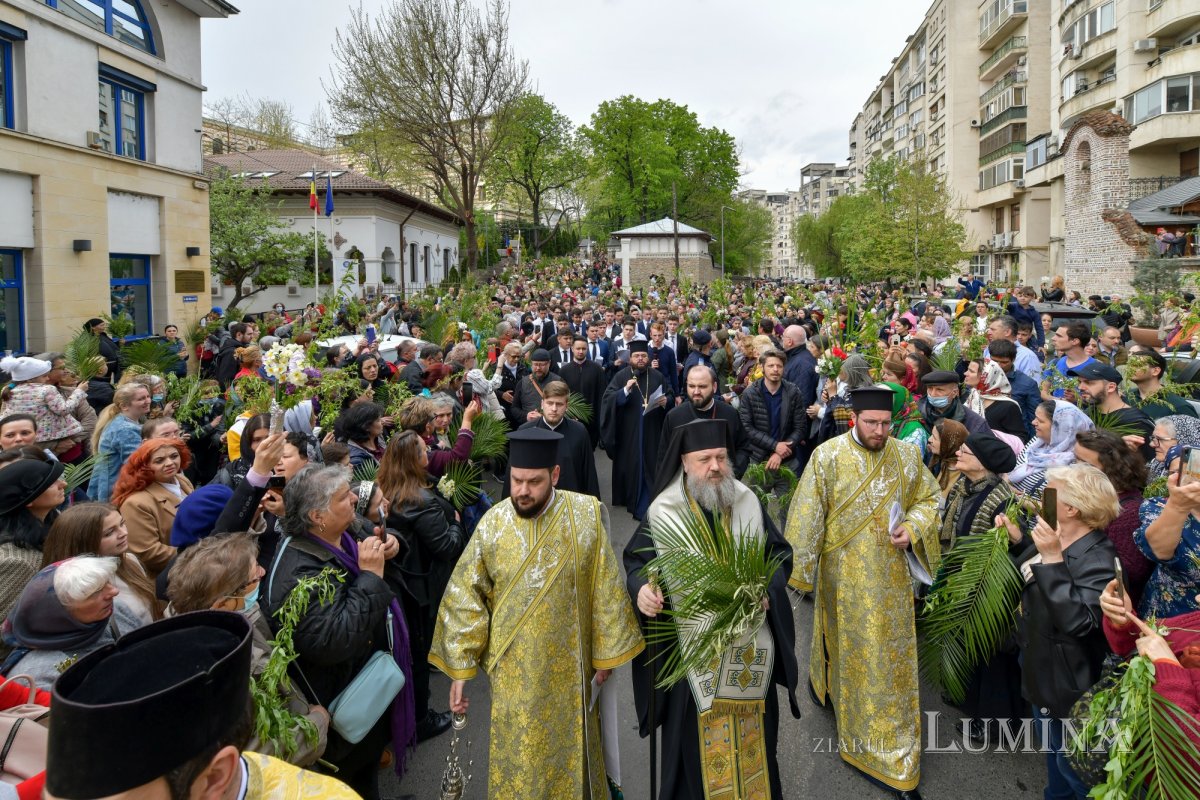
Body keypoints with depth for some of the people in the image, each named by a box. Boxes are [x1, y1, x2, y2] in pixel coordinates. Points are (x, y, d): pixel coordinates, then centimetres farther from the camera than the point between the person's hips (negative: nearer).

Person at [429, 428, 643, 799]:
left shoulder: (586, 516, -11)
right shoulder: (492, 523, -10)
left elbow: (605, 591, -4)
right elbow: (464, 599, -5)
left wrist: (606, 652, 0)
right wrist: (459, 668, -7)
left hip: (569, 664, 0)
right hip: (513, 667, 0)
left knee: (570, 749, 16)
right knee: (517, 756, 12)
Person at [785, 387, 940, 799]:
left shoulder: (906, 455, -4)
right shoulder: (828, 456, -13)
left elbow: (929, 497, 9)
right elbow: (807, 515, -11)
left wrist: (913, 527, -10)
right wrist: (800, 567, -10)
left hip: (891, 575, 3)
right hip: (844, 575, -3)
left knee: (893, 656, 12)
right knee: (849, 647, 12)